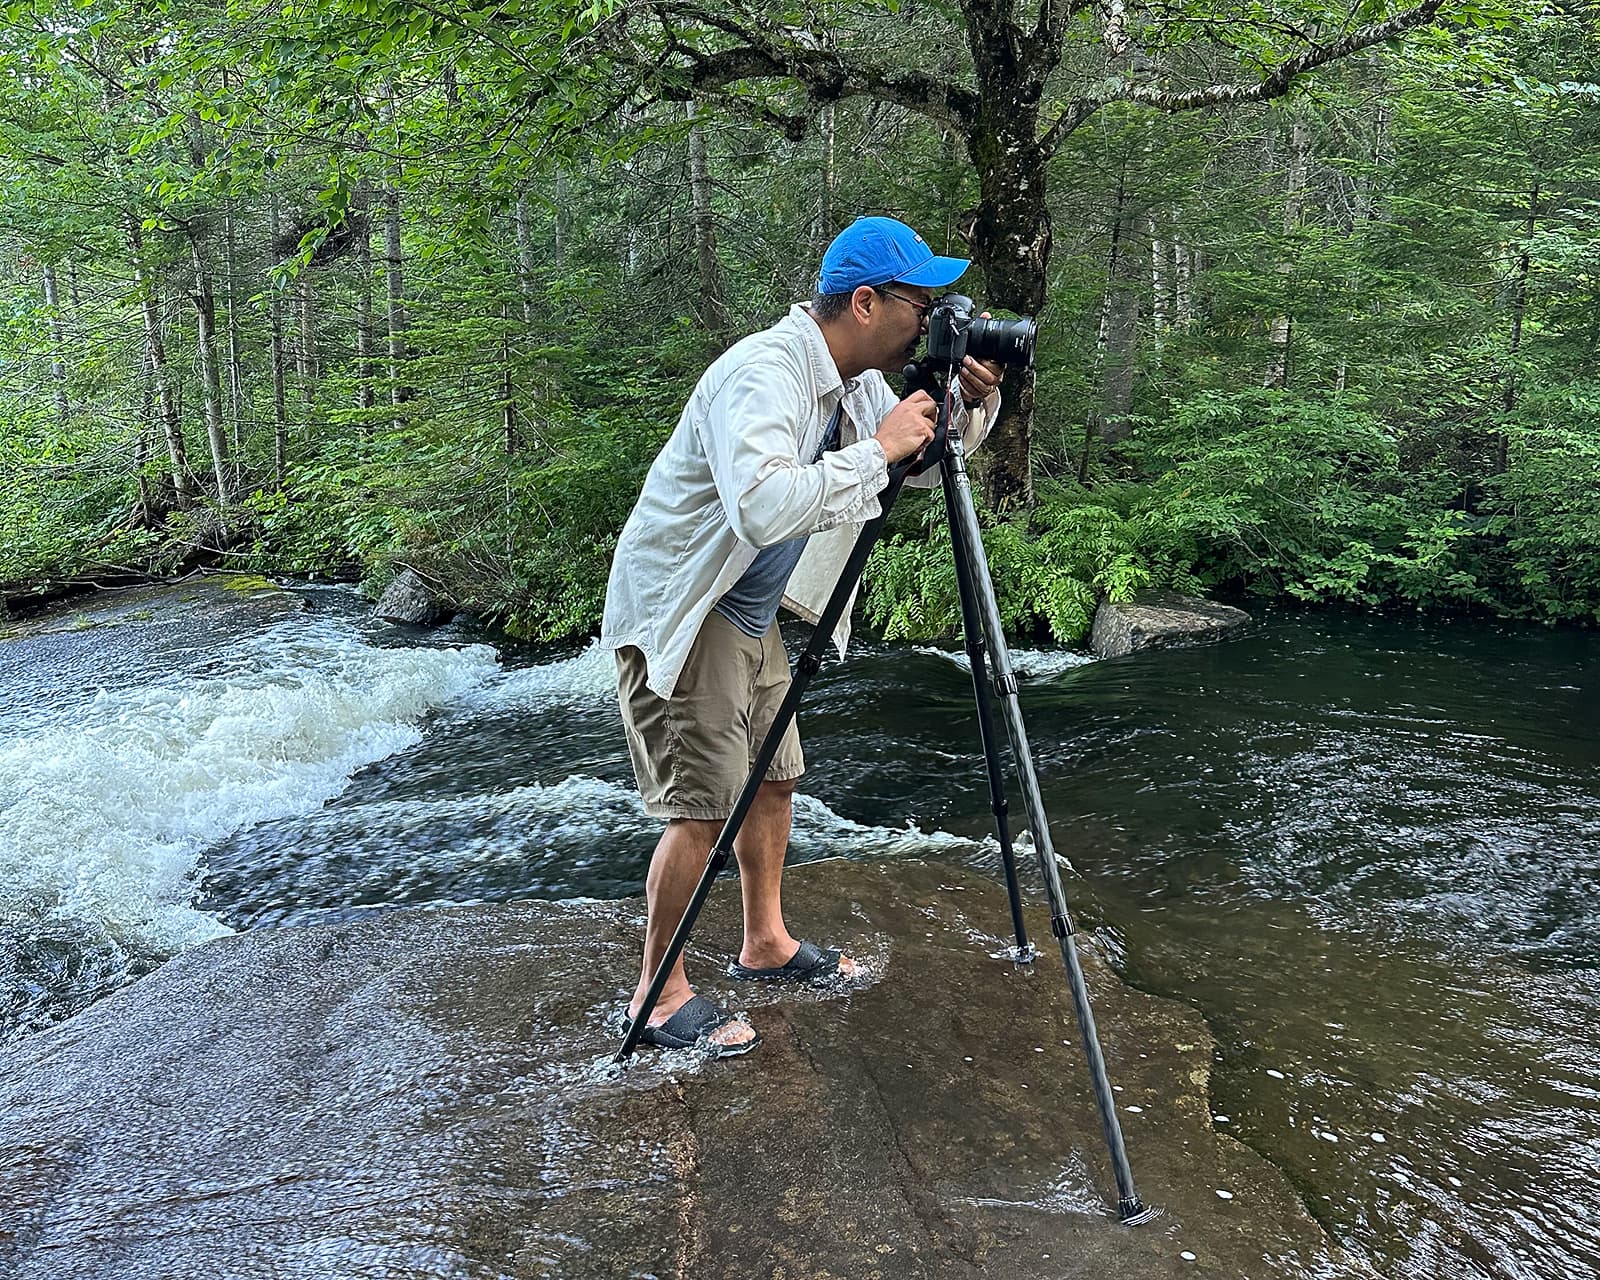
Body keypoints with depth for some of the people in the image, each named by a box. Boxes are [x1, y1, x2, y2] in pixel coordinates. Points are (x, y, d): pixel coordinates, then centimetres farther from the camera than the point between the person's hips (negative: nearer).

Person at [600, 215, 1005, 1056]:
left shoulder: (854, 380, 3)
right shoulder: (763, 374, -27)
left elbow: (924, 469, 12)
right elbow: (763, 505, -44)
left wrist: (971, 403, -7)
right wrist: (877, 450, -33)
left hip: (754, 611, 10)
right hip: (680, 613, -9)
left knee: (775, 777, 15)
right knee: (703, 806, -8)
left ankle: (767, 946, 32)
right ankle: (658, 997, 8)